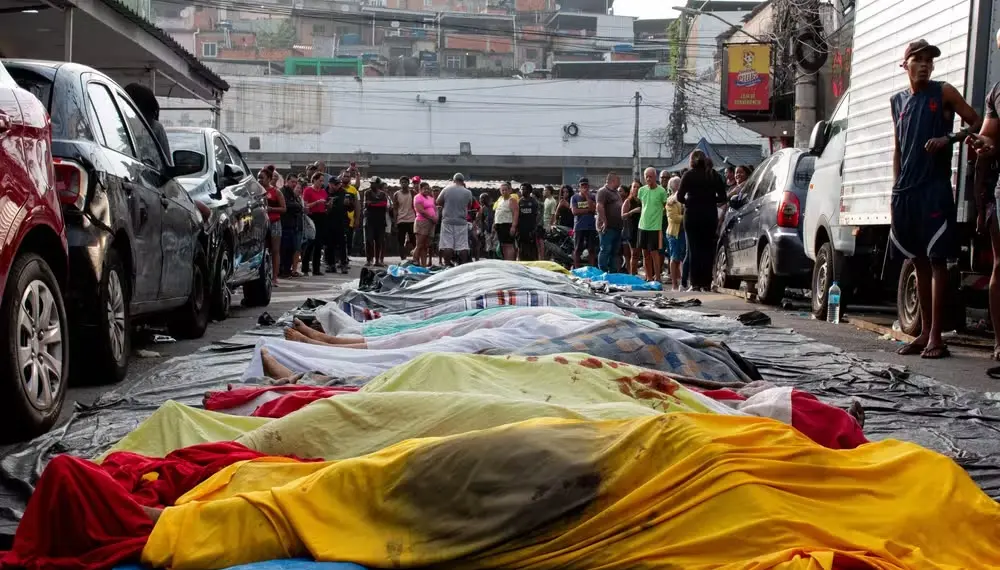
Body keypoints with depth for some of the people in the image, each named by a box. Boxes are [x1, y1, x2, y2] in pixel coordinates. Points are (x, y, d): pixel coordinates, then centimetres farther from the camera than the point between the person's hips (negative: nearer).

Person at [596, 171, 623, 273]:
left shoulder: (616, 192, 21)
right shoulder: (603, 191, -11)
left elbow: (621, 207, 32)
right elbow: (599, 207, -23)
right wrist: (604, 222, -24)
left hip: (617, 227, 10)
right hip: (607, 227, -10)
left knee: (615, 252, 12)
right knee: (605, 250, -8)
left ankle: (613, 272, 17)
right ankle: (602, 272, -6)